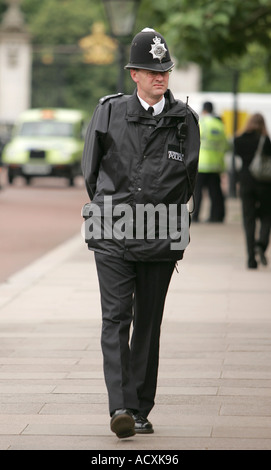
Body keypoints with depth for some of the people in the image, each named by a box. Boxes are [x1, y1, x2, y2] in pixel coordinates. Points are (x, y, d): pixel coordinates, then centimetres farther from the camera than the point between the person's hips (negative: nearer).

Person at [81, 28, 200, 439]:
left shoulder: (184, 119, 5)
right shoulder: (109, 112, 2)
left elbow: (188, 178, 14)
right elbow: (90, 170, 11)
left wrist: (170, 222, 12)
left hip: (161, 236, 1)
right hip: (113, 236, -1)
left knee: (148, 324, 6)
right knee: (116, 318, -11)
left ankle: (140, 410, 13)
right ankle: (121, 407, -19)